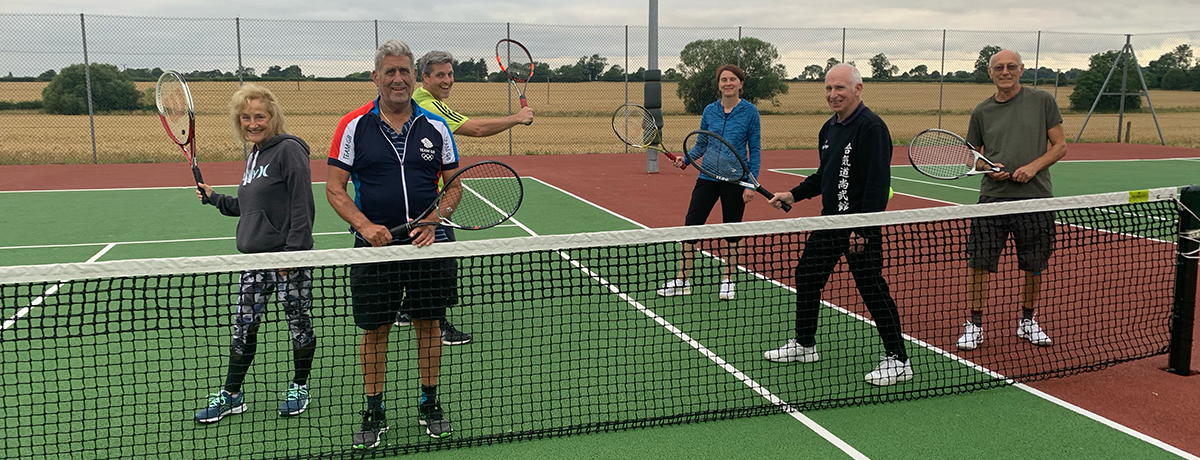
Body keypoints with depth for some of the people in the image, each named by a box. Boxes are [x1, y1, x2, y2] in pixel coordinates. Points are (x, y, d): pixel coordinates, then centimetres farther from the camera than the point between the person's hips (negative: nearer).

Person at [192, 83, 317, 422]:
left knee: (298, 323, 7)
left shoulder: (289, 149, -11)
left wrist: (292, 251, -20)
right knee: (243, 326, 10)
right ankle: (231, 395, 20)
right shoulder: (254, 155, 15)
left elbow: (302, 206, -17)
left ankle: (299, 388, 24)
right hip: (255, 257, 8)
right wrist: (214, 199, 17)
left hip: (290, 259, -8)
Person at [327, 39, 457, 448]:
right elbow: (334, 188, -2)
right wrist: (365, 226, -17)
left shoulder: (435, 127, 3)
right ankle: (374, 413, 21)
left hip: (427, 245, 1)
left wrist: (432, 222, -9)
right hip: (375, 245, -1)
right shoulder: (354, 126, -2)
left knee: (429, 323, 10)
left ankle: (429, 404, 27)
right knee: (374, 329, 6)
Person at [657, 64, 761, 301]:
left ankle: (727, 281, 21)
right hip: (708, 176, 3)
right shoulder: (710, 110, 5)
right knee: (691, 225, -1)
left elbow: (754, 149, -2)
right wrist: (685, 159, -5)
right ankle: (682, 281, 9)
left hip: (735, 179, -3)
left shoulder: (750, 111, -3)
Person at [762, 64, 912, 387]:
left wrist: (862, 229, -24)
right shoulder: (829, 128, 12)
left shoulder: (871, 127, -16)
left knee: (873, 290, -5)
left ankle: (898, 361, 7)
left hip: (861, 227, -9)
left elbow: (878, 182, -22)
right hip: (829, 222, 9)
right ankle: (804, 345, 30)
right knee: (806, 277, 15)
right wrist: (794, 195, 12)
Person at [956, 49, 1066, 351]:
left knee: (1035, 266, 10)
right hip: (993, 197, 0)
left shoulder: (1043, 101, 3)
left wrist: (1033, 166, -12)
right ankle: (974, 325, 10)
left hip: (1035, 198, 0)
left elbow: (1060, 146, 4)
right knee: (978, 263, -3)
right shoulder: (982, 112, 7)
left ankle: (1027, 321, 30)